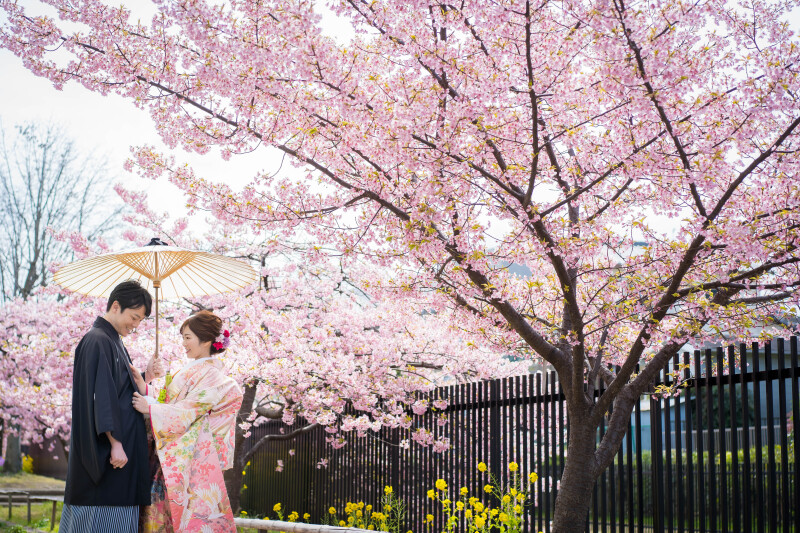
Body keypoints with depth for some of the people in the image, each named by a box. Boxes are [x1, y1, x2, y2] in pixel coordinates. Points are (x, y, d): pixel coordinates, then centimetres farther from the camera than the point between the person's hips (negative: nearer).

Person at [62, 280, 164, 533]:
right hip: (105, 450, -10)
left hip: (123, 443, 10)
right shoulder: (97, 341, -13)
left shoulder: (115, 343, 17)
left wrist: (146, 377, 6)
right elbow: (100, 396, -20)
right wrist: (115, 443, -24)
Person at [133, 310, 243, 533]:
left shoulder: (212, 376, -11)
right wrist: (144, 388, 3)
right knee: (166, 512, 7)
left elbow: (187, 411, -17)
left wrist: (149, 408, -15)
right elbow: (171, 404, 14)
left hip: (191, 458, -8)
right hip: (172, 459, 8)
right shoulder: (192, 370, 15)